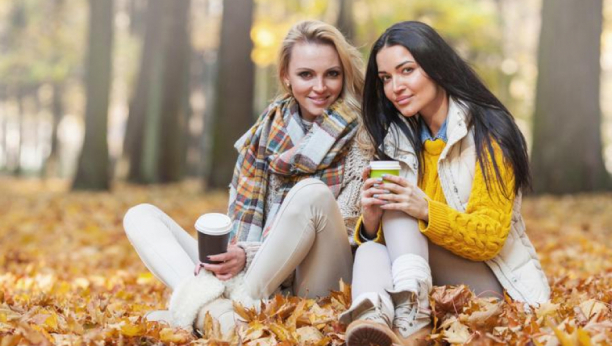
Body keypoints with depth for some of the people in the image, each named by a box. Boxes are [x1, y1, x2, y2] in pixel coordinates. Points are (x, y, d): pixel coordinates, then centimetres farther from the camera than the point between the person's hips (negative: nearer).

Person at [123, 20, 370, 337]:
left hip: (316, 290, -5)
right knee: (140, 217, -5)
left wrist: (250, 255, -19)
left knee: (312, 192, -31)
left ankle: (236, 307, -23)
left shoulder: (361, 138, -4)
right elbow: (244, 205, 6)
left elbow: (347, 234, -10)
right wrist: (235, 258, -16)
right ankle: (212, 307, -33)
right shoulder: (271, 123, 8)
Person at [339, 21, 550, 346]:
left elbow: (489, 239, -14)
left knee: (400, 211, -26)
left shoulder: (487, 134, -8)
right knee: (370, 252, -27)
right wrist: (371, 219, -21)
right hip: (429, 283, 4)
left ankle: (411, 319, -51)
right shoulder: (397, 139, 7)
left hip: (490, 281, -4)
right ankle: (372, 318, -57)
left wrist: (426, 211, -31)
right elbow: (373, 237, 3)